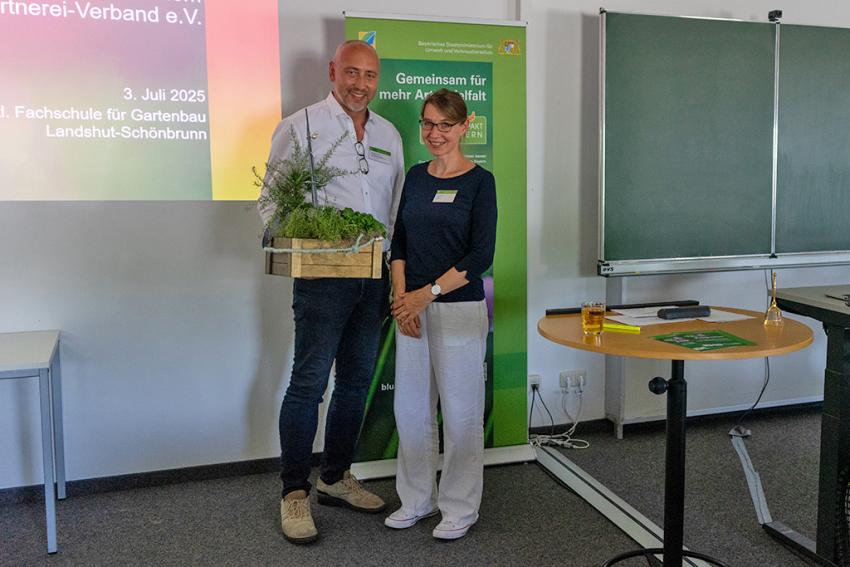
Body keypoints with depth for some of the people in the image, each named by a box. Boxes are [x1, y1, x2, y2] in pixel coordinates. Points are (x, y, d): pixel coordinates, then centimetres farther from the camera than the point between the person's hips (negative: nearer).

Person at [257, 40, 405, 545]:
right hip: (323, 275, -5)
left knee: (357, 380, 12)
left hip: (376, 274, 6)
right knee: (309, 383, -4)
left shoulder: (389, 134, 14)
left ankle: (336, 478, 28)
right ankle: (295, 492, 10)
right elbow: (272, 201, -3)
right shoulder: (301, 126, -2)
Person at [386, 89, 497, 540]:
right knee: (411, 407, 11)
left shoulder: (479, 181, -6)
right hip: (412, 308, 5)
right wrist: (401, 298, -4)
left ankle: (460, 508, 20)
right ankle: (417, 499, 28)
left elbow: (481, 255, -12)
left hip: (459, 308, -5)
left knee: (459, 411, 4)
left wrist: (427, 293, -16)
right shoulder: (415, 176, 10)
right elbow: (399, 243, 10)